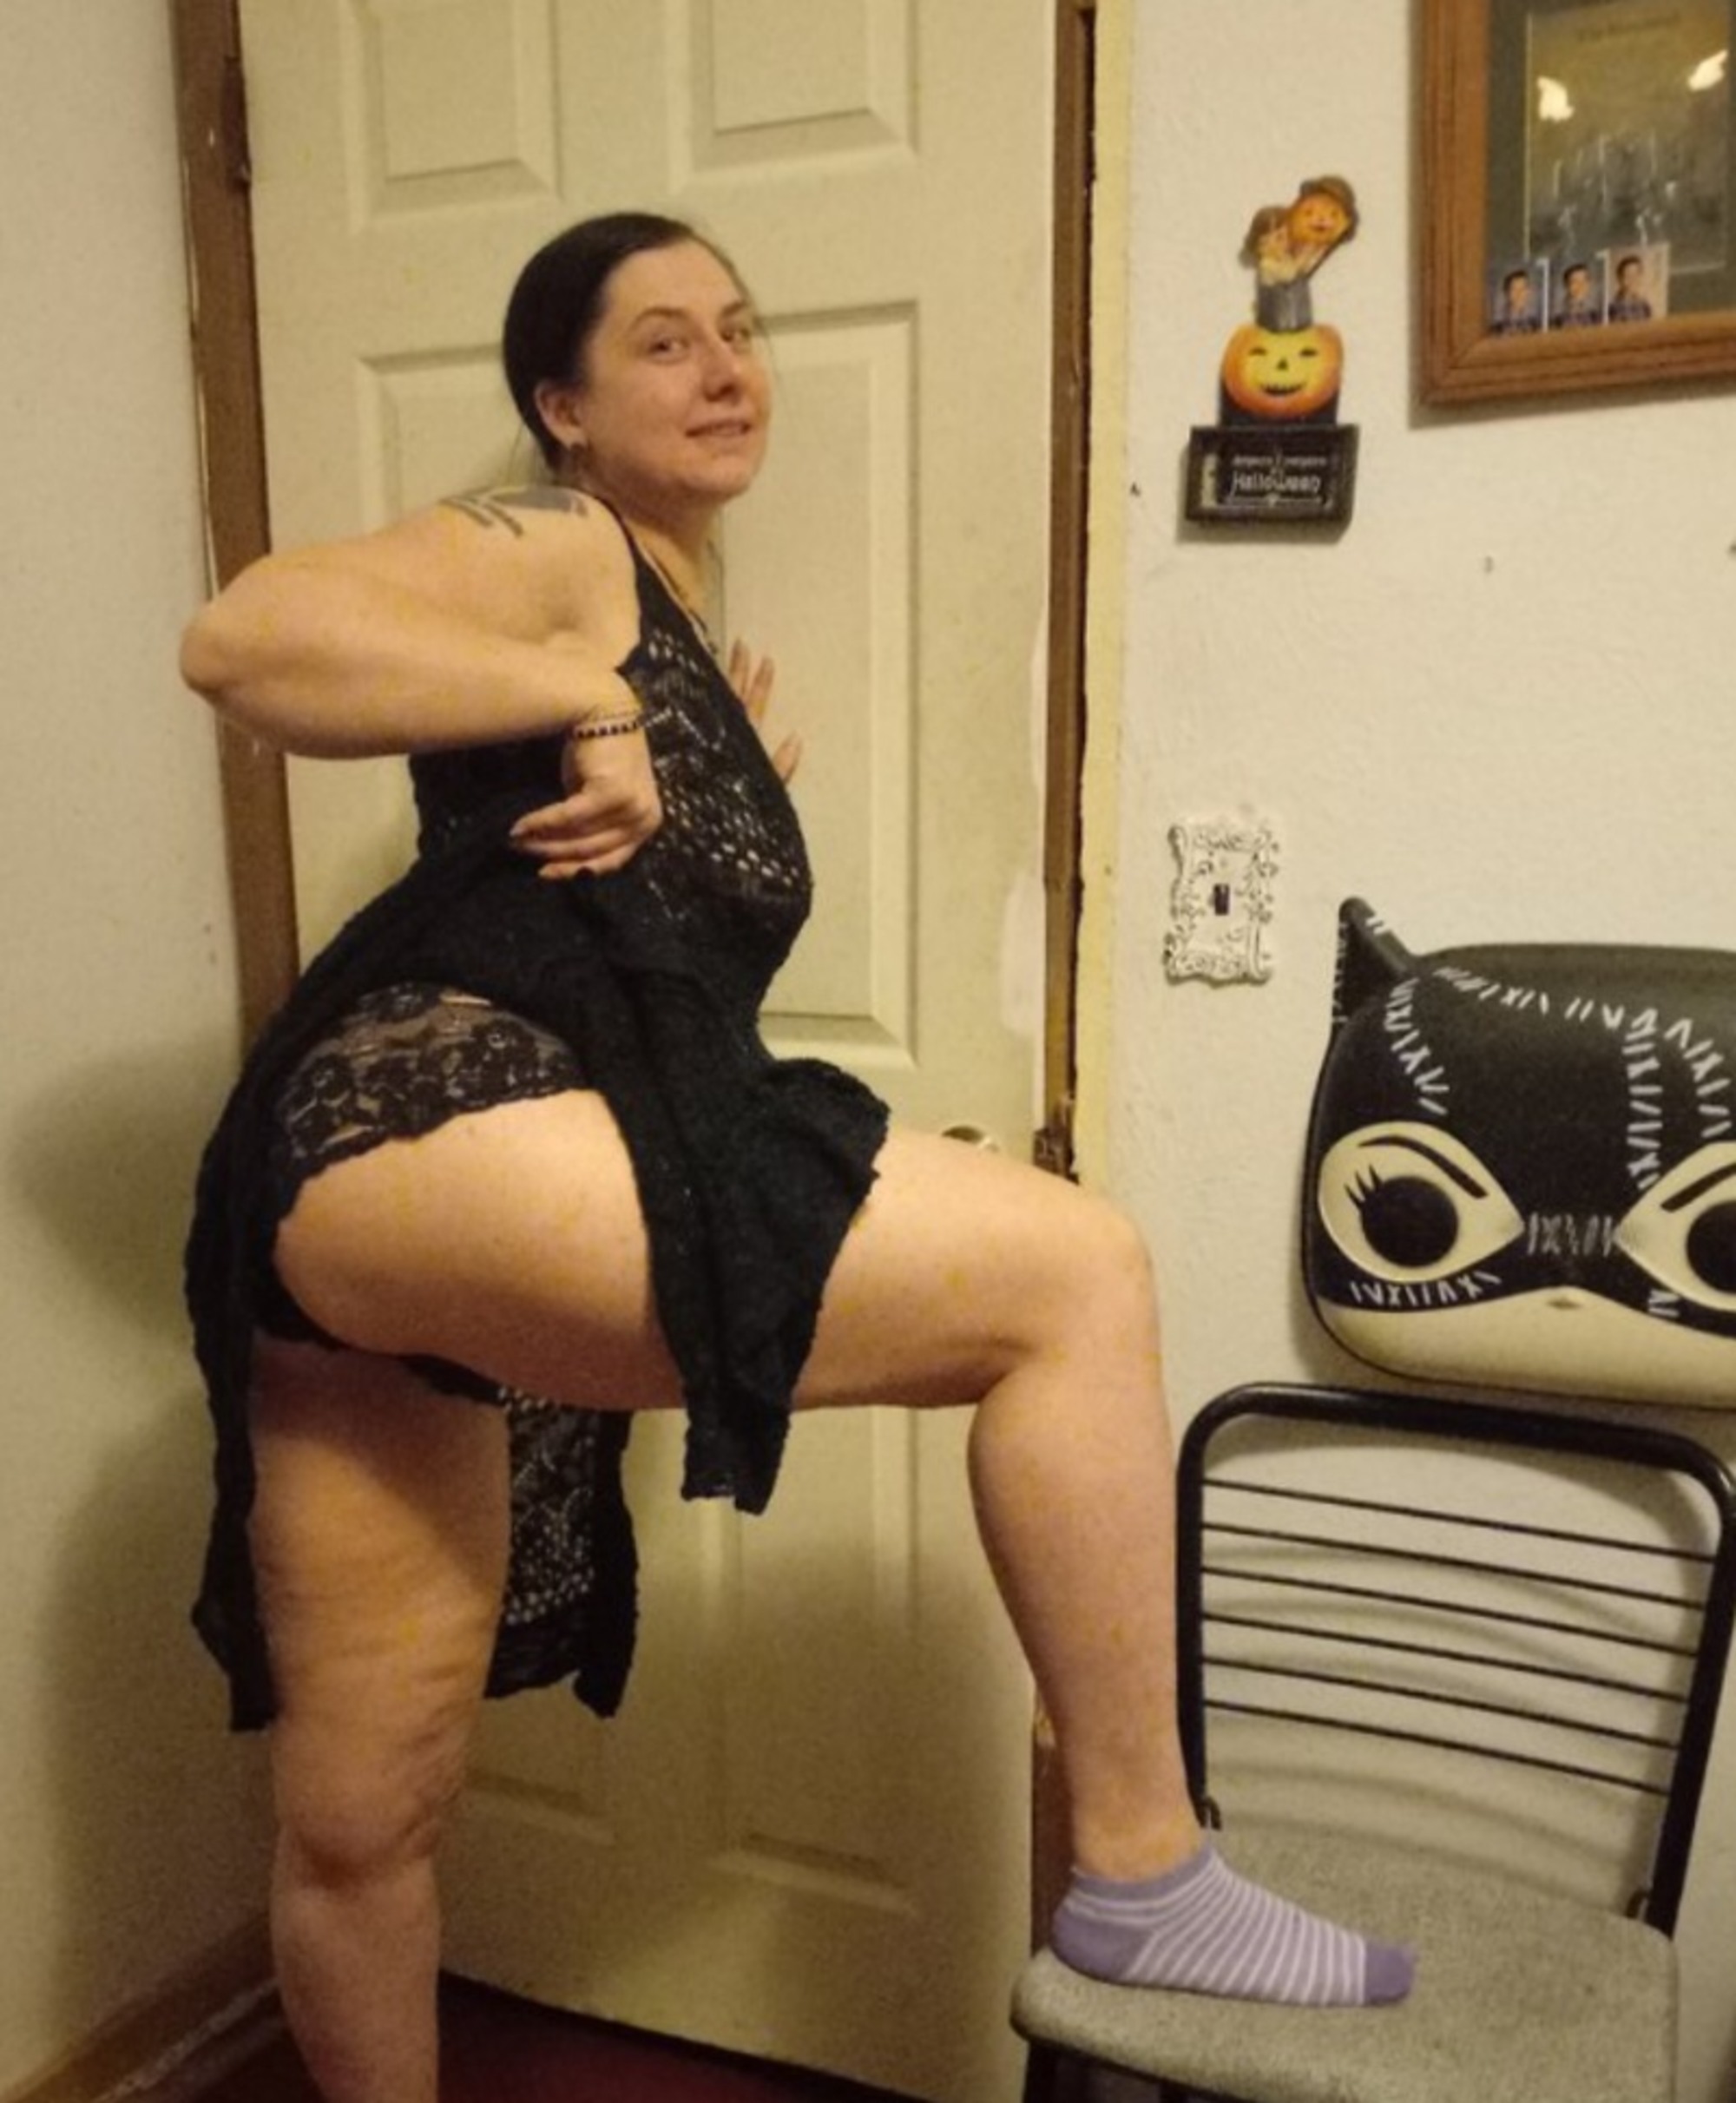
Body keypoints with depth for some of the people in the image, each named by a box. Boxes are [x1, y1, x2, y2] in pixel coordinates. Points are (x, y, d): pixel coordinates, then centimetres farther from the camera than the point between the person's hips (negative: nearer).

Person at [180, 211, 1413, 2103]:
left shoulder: (685, 631, 29)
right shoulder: (555, 550, 3)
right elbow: (241, 637, -13)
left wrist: (731, 773, 20)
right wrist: (589, 702, -11)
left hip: (383, 1230, 9)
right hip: (415, 1127, -9)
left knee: (363, 1814, 19)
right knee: (1075, 1275, -16)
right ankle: (1140, 1868, -4)